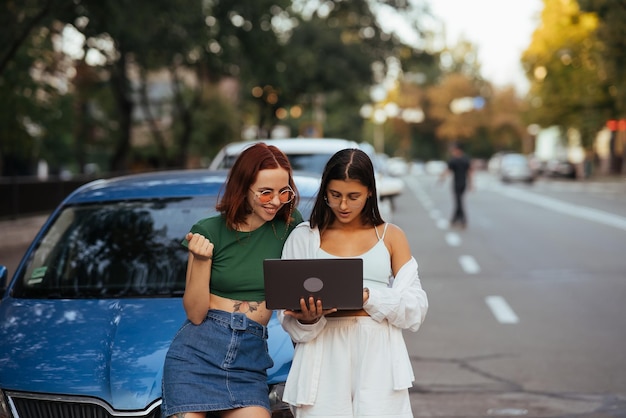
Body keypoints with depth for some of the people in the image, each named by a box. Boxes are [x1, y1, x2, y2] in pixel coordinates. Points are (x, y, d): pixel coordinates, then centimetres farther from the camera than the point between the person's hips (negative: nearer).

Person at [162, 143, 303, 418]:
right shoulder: (209, 231, -1)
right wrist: (201, 259, -15)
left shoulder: (289, 226, 4)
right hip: (197, 352, -1)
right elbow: (195, 314, -3)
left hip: (250, 358, 2)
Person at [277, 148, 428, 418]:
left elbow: (416, 307, 2)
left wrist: (368, 297, -13)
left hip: (378, 356, 0)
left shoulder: (391, 236, 11)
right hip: (324, 357, 0)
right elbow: (287, 318, 6)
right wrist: (307, 319, -16)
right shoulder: (303, 237, 10)